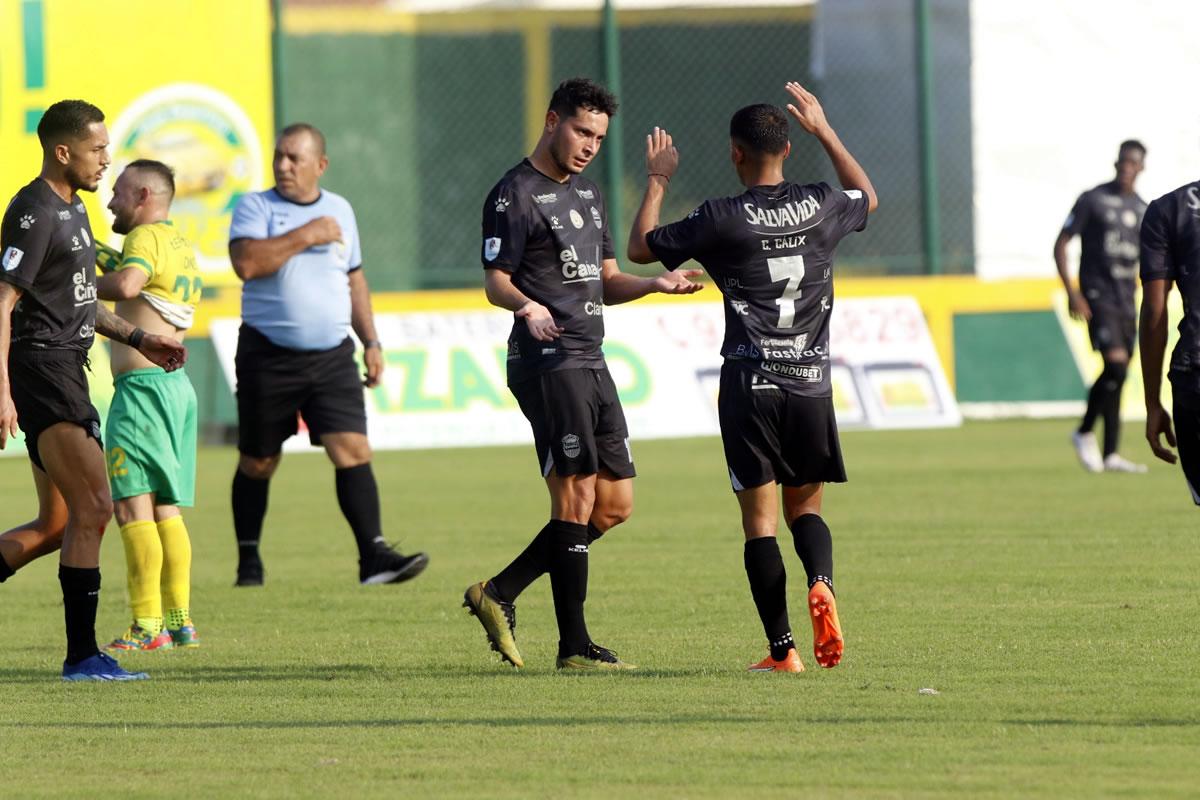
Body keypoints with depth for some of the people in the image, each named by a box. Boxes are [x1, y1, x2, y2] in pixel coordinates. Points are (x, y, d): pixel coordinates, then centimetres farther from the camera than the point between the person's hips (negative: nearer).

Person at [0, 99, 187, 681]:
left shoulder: (71, 208, 18)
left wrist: (137, 338, 26)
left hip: (67, 369, 11)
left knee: (57, 526, 13)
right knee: (94, 507, -15)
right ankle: (81, 655, -14)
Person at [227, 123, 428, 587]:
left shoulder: (339, 210, 13)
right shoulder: (256, 207, -2)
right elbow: (246, 262, -21)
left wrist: (371, 341, 18)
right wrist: (307, 236, -17)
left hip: (332, 356, 3)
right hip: (268, 355, -3)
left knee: (353, 450, -12)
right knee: (258, 463, 7)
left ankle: (374, 554, -15)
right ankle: (248, 559, 21)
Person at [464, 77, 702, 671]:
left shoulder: (587, 193, 21)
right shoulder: (514, 195, -6)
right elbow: (495, 282, -10)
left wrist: (656, 284, 4)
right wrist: (526, 305, -31)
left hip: (590, 364, 9)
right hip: (549, 363, -9)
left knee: (614, 505, 7)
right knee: (576, 499, -11)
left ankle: (499, 593, 13)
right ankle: (574, 646, -7)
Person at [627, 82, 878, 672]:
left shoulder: (721, 219, -8)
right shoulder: (821, 206, 2)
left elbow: (641, 248, 5)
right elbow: (867, 197, 28)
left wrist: (658, 180, 17)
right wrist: (824, 131, 32)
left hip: (750, 385, -3)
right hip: (811, 383, 3)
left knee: (759, 518, 2)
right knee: (805, 508, 14)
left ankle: (782, 649, -4)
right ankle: (821, 581, -18)